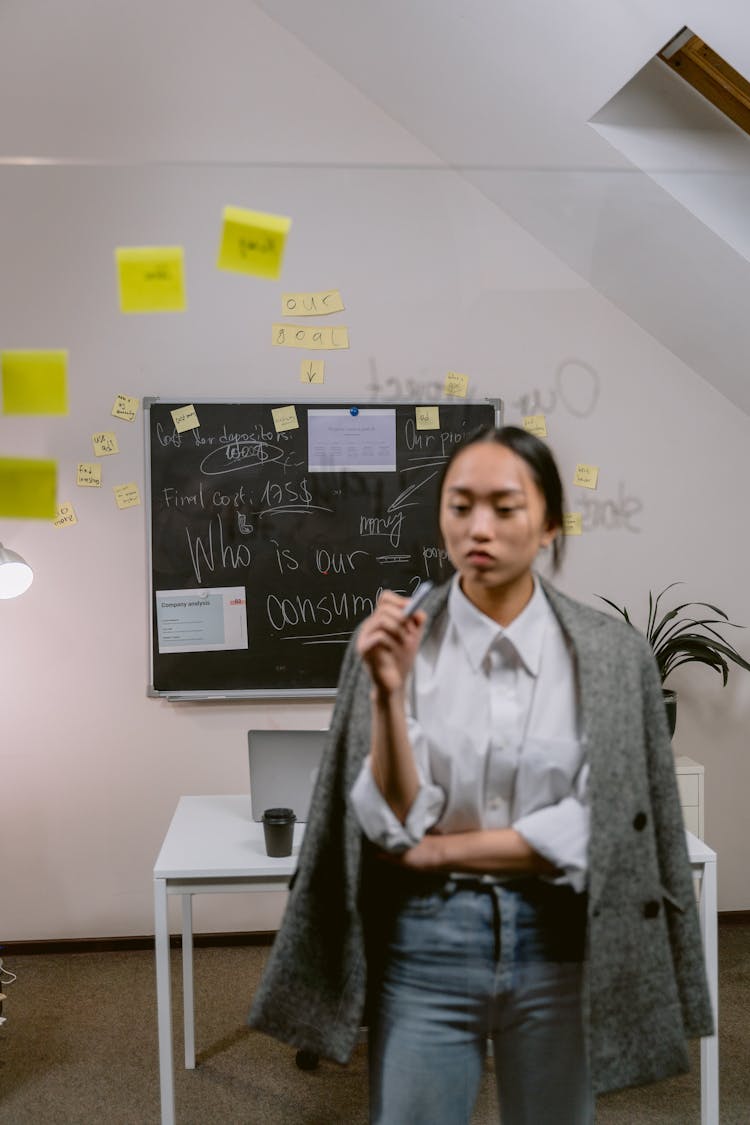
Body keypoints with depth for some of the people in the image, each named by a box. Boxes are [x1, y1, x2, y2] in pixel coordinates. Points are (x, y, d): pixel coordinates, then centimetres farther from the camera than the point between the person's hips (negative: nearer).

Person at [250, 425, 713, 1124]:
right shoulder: (393, 641, -8)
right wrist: (388, 692, -26)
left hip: (557, 942, 1)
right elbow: (394, 825, -12)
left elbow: (597, 829, -8)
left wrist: (440, 850, -10)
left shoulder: (611, 653, -7)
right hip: (424, 941, 0)